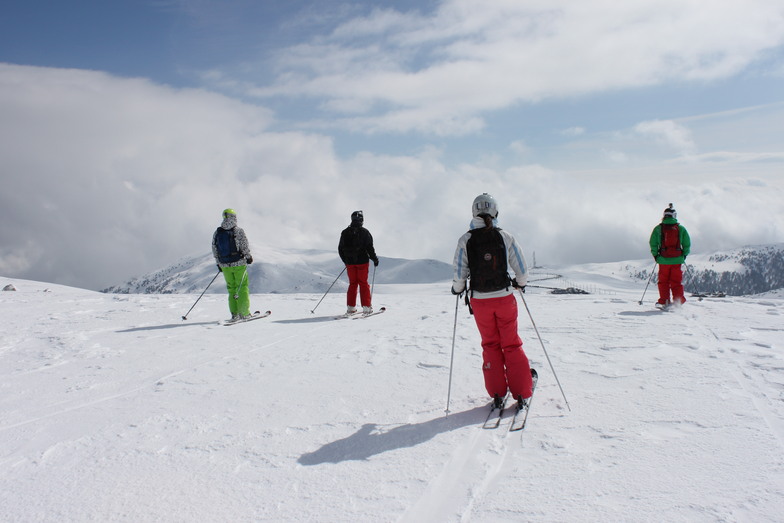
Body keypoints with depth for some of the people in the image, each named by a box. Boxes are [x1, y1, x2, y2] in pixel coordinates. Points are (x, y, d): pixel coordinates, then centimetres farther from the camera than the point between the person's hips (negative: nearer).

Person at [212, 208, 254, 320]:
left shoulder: (217, 232, 6)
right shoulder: (238, 231, -8)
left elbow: (214, 250, 10)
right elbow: (245, 246, -9)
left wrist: (219, 263, 19)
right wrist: (248, 257, 7)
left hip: (224, 265, 4)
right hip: (238, 264, -4)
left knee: (231, 289, 12)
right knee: (242, 287, 4)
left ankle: (234, 314, 10)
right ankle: (244, 313, 2)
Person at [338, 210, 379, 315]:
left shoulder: (345, 232, 5)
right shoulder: (364, 232, -9)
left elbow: (340, 249, 10)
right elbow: (369, 247, -11)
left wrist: (346, 261, 23)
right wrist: (375, 259, 2)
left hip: (350, 262, 3)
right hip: (362, 262, -3)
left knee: (352, 284, 11)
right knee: (363, 283, 3)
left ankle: (350, 307, 8)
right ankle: (366, 307, 0)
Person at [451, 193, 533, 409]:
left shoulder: (466, 240, -7)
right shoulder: (506, 237, -6)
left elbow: (459, 274, -7)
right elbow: (522, 271, -1)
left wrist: (457, 289, 13)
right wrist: (520, 283, 19)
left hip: (480, 301, 0)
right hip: (505, 299, 0)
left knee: (490, 345, 16)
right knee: (512, 345, 12)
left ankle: (497, 393, 16)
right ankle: (521, 392, 13)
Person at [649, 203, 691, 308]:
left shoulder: (658, 228, 0)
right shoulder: (681, 228, 2)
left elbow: (653, 243, -3)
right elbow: (687, 244, 2)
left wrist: (655, 255, 8)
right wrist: (684, 255, 14)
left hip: (663, 259, -1)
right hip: (677, 260, 1)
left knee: (663, 281, 9)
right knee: (676, 281, 9)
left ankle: (664, 302, 5)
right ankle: (678, 302, 5)